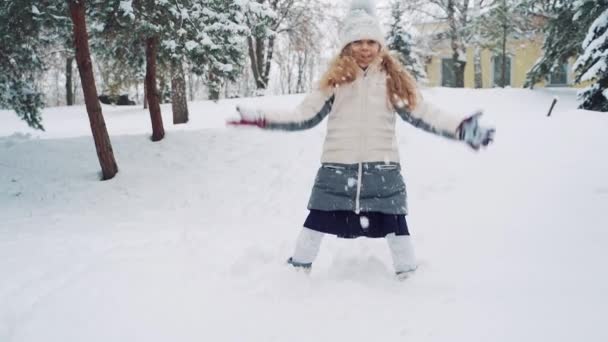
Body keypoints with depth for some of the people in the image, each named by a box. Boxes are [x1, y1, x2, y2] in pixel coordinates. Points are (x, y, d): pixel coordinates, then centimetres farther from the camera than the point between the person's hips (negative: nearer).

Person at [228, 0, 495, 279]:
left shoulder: (393, 79, 5)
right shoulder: (335, 79, 5)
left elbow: (423, 114, 2)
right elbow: (303, 116, 5)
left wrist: (461, 128, -10)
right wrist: (259, 118, -3)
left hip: (382, 168, 0)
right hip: (337, 168, 0)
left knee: (395, 223, 6)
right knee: (318, 220, 9)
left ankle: (408, 274, 25)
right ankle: (299, 267, 29)